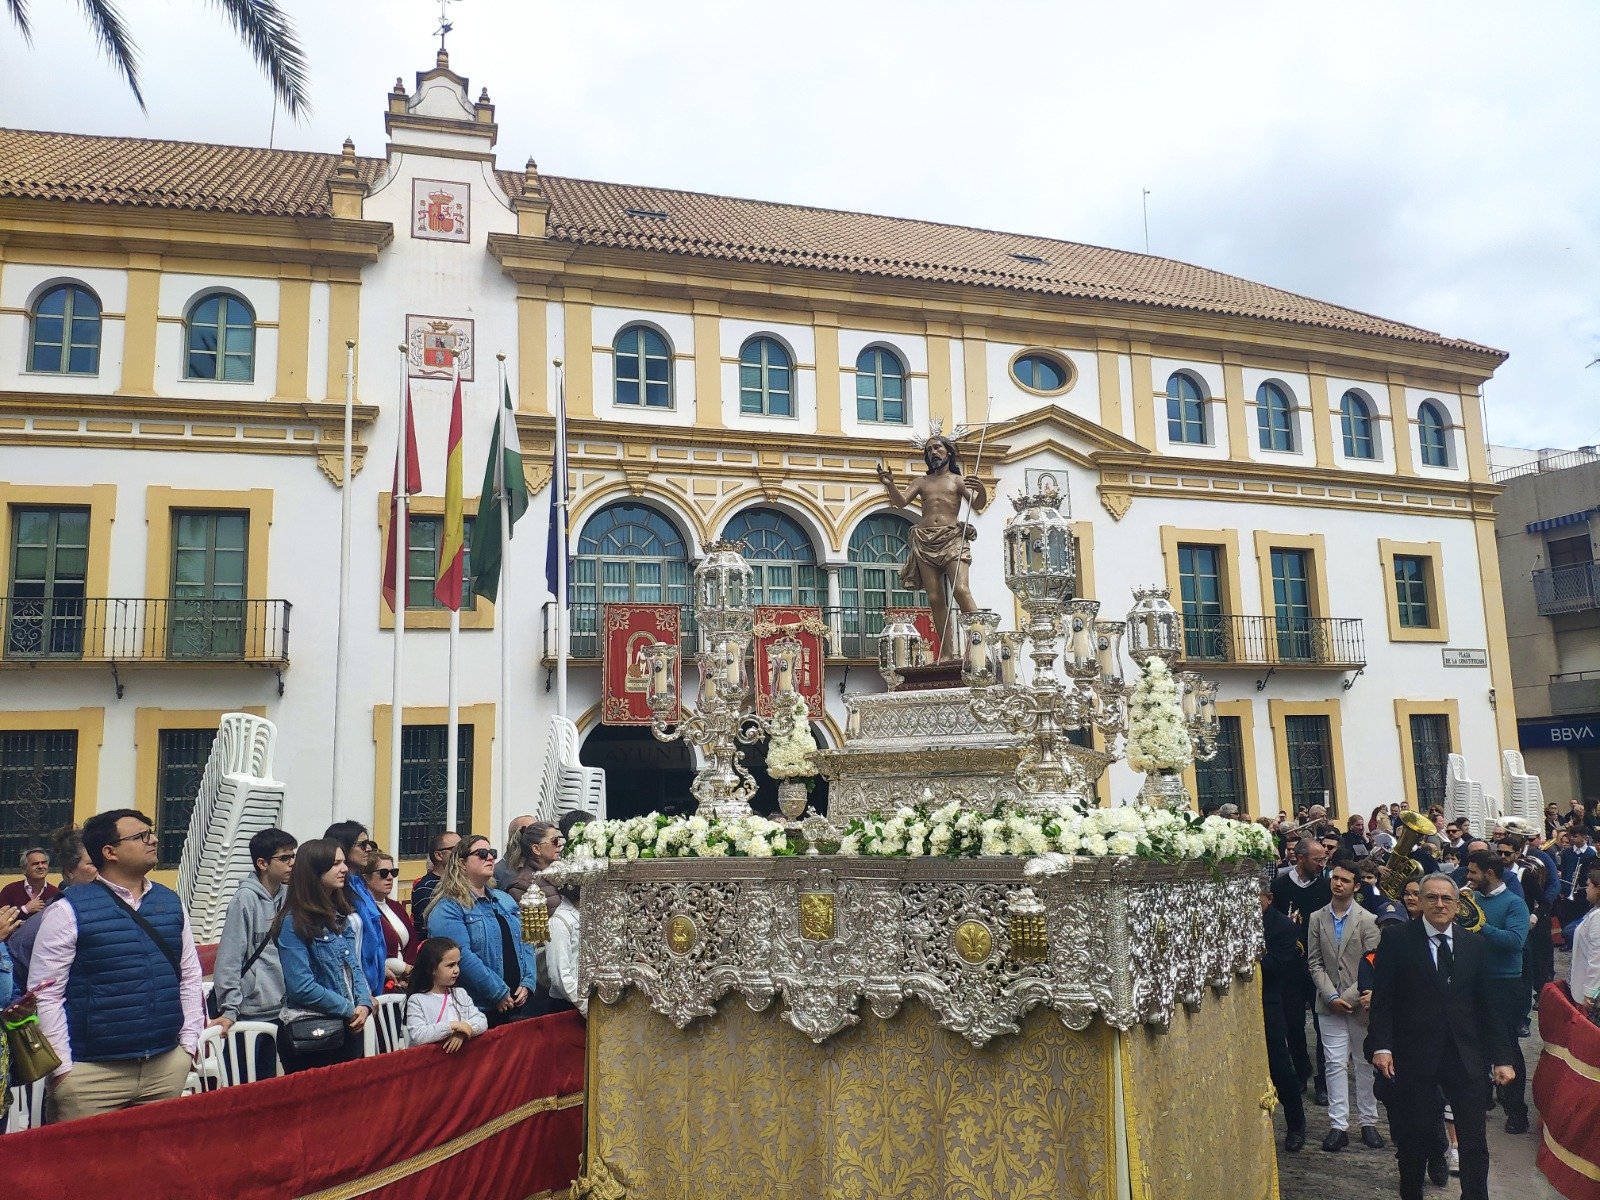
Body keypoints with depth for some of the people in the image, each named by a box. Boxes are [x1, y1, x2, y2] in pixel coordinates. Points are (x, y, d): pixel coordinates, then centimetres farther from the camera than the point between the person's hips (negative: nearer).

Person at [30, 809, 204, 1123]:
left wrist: (189, 1041, 7)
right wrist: (63, 1068, -8)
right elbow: (45, 994, -7)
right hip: (93, 1072, -4)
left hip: (168, 1065, 4)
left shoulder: (172, 903, 7)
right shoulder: (69, 911, -7)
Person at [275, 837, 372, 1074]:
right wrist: (349, 1010, -13)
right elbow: (302, 987, -19)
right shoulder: (294, 923, -13)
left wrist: (364, 1004, -7)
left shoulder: (346, 918, 10)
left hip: (349, 1027, 7)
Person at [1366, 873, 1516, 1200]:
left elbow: (1486, 1005, 9)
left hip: (1466, 1058, 3)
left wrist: (1501, 1057, 5)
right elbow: (1382, 998, -6)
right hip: (1414, 1056, -2)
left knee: (1475, 1142, 5)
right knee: (1414, 1139, 9)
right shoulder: (1396, 938, -4)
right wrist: (1381, 1046, -14)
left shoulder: (1475, 945, 7)